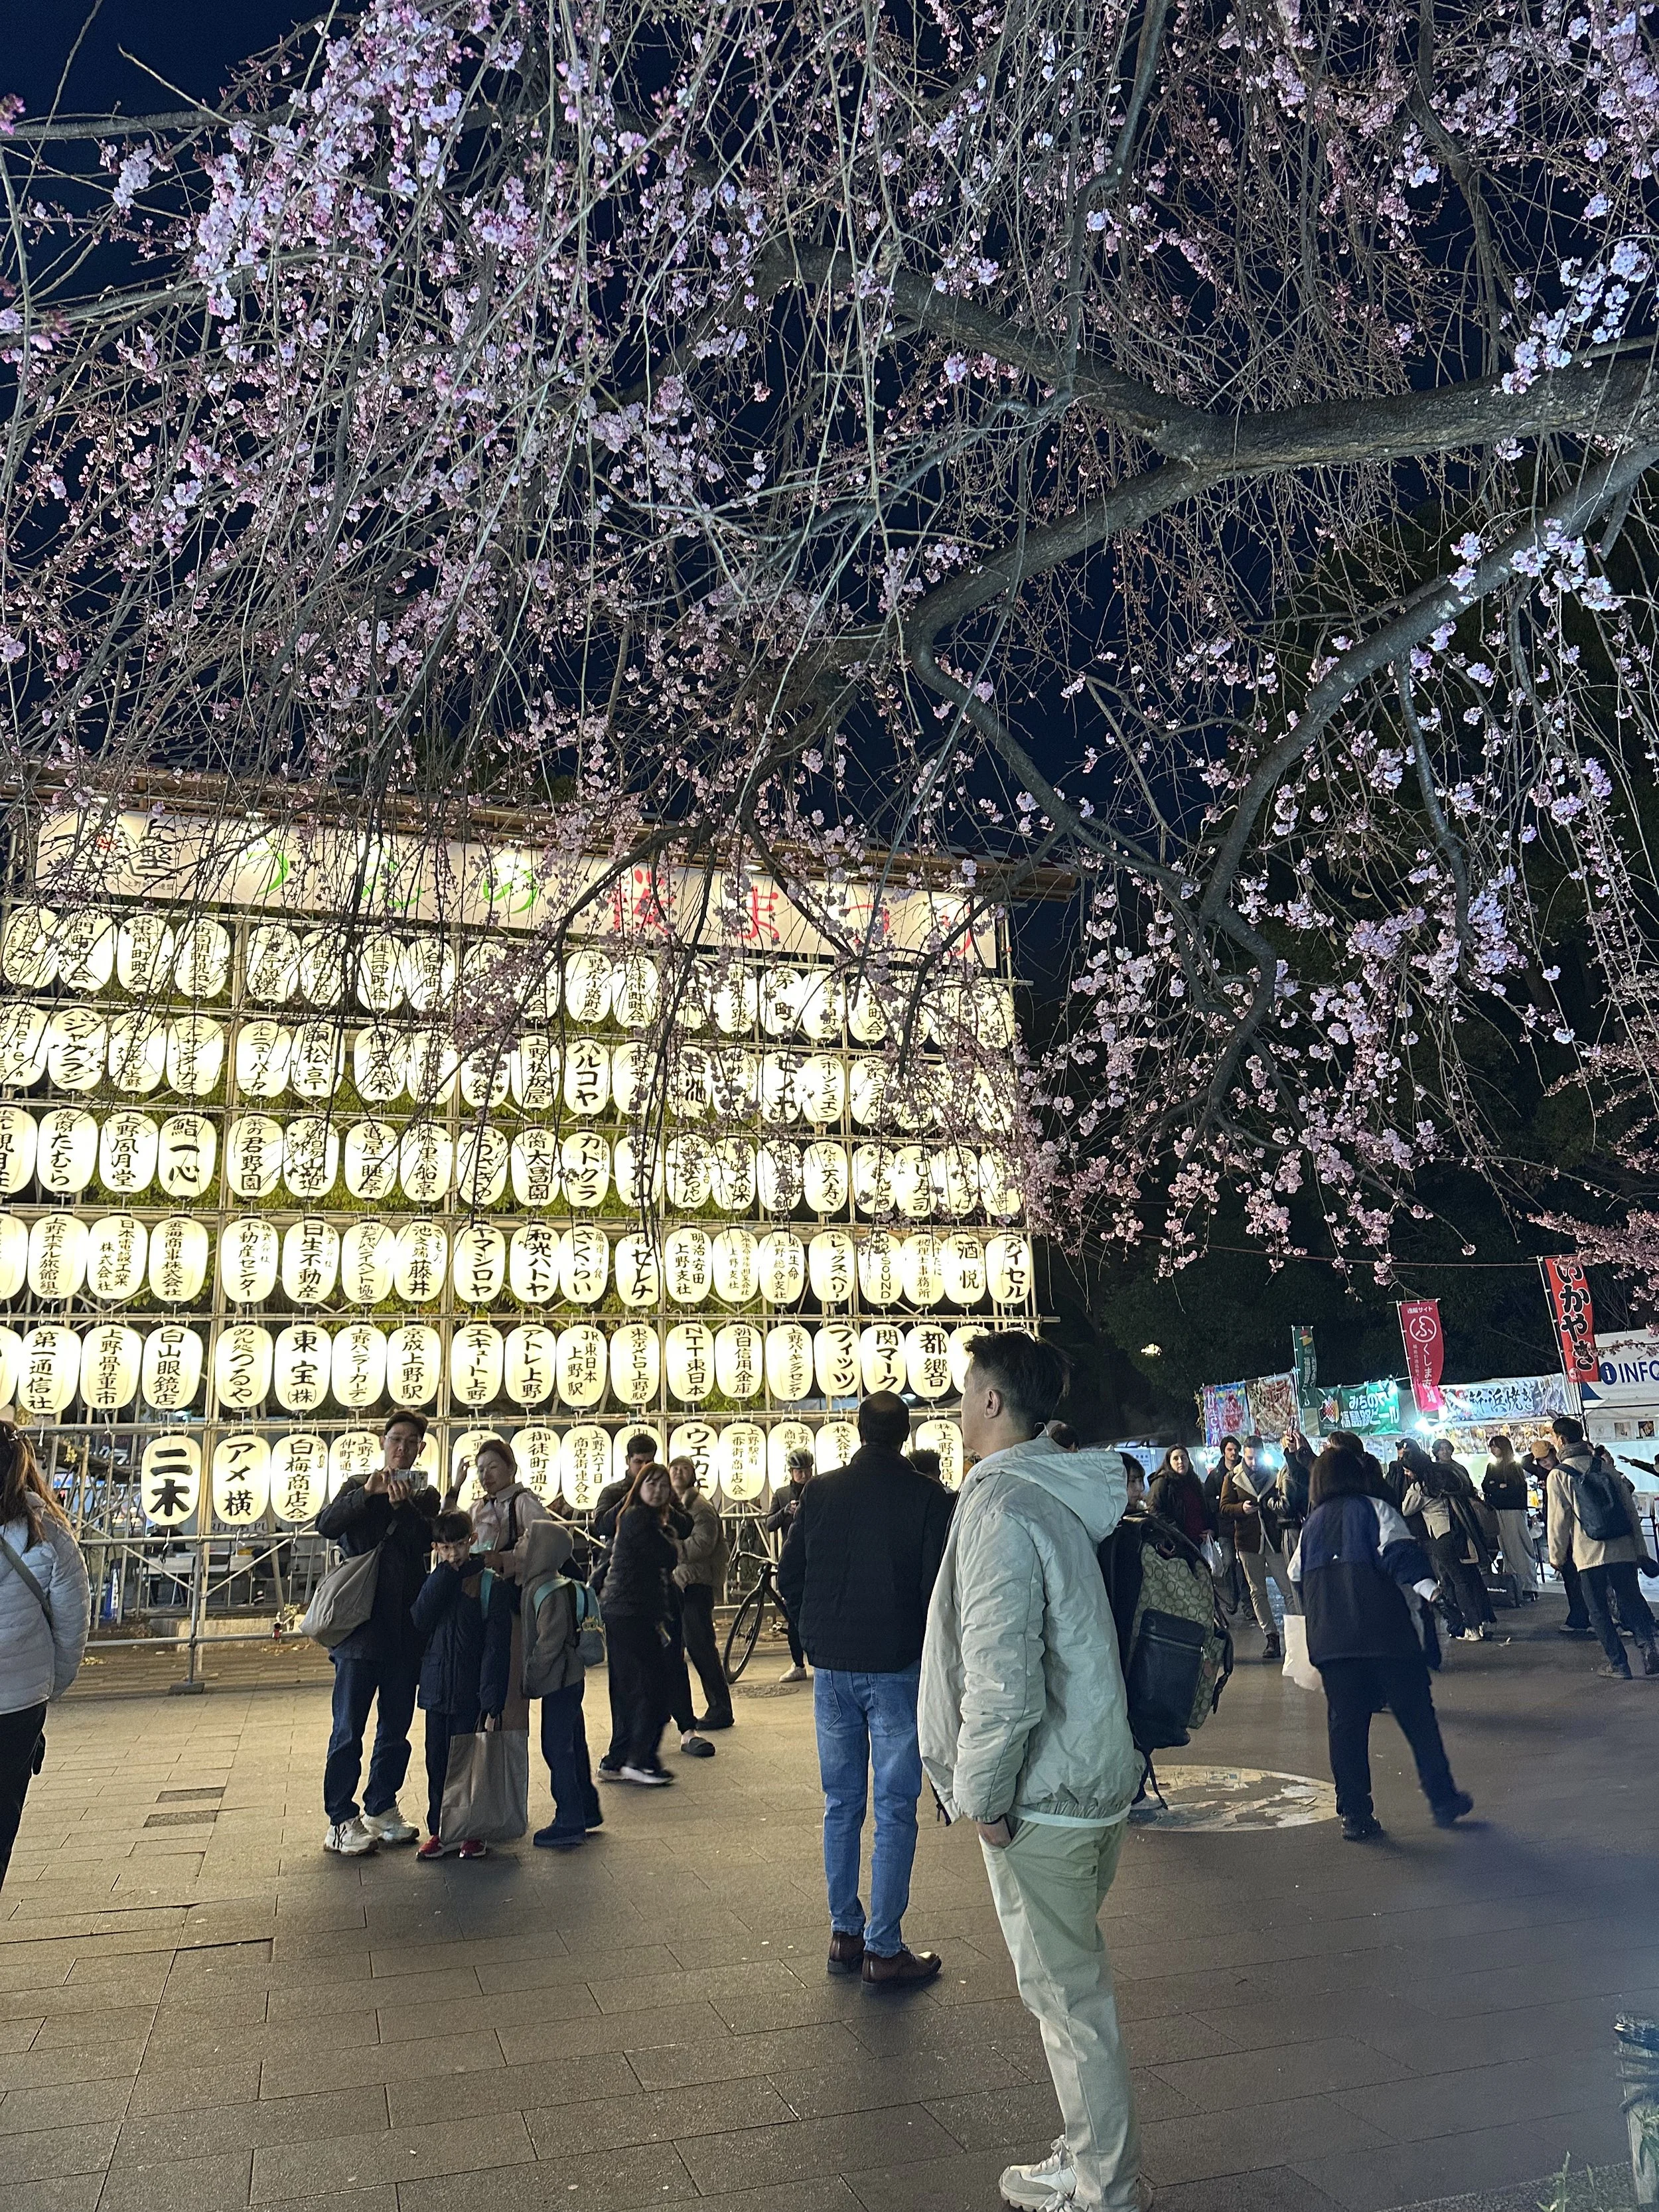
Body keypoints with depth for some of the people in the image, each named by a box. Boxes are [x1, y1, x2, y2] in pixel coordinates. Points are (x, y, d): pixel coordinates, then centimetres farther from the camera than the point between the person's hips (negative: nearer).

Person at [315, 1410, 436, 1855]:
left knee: (396, 1728, 11)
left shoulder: (425, 1496, 11)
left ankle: (382, 1811, 23)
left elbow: (430, 1540, -6)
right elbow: (326, 1525, -10)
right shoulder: (357, 1488, 8)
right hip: (360, 1622, -3)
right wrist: (368, 1492, -20)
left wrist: (402, 1504, -20)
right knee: (348, 1729, -2)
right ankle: (341, 1821, 6)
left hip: (405, 1628, 3)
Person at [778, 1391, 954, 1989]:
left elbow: (788, 1579, 2)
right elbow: (939, 1584, -12)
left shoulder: (819, 1492, -2)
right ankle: (884, 1950, 11)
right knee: (894, 1810, 6)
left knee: (841, 1804, 16)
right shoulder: (927, 1497, -12)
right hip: (896, 1669, -3)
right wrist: (927, 1642, 6)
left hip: (831, 1668, 4)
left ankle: (844, 1935, 25)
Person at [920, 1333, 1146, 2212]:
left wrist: (981, 1793, -13)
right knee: (1072, 1985, 22)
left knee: (1067, 1998, 7)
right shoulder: (1068, 1494, 7)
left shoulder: (1001, 1507, -22)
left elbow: (1000, 1677, -26)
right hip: (1096, 1777, 9)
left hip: (1039, 1799, -9)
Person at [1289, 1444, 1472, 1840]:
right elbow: (1400, 1552, -14)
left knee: (1346, 1722, 7)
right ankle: (1443, 1800, 18)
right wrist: (1427, 1586, -24)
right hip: (1385, 1630, -4)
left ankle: (1355, 1815, 8)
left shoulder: (1312, 1524, 16)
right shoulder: (1374, 1509, 3)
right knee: (1416, 1714, 10)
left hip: (1330, 1639, 4)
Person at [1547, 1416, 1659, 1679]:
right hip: (1623, 1549, 4)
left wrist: (1556, 1555, 6)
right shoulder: (1605, 1465, 7)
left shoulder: (1558, 1475, -6)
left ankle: (1618, 1663, 6)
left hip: (1589, 1553, -4)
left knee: (1599, 1610, 7)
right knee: (1631, 1599, 12)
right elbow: (1630, 1508, 8)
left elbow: (1558, 1519, -6)